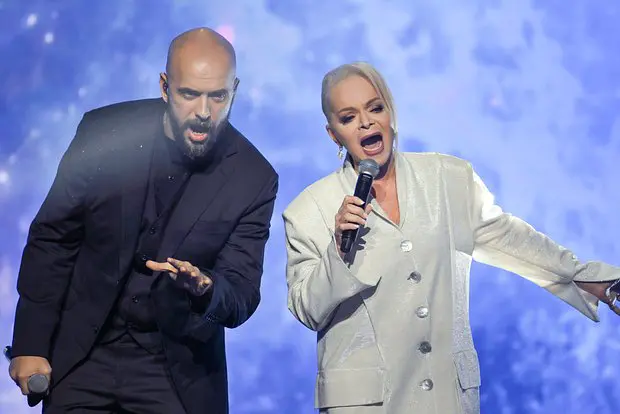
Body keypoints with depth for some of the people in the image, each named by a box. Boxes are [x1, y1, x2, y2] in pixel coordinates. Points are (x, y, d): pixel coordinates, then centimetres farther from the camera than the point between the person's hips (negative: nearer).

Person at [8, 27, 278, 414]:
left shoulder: (254, 178, -11)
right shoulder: (104, 132, -10)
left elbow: (240, 297, -11)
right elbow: (52, 239, -1)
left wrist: (204, 290, -34)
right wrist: (30, 344, -2)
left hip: (178, 371, 0)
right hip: (83, 354, 1)